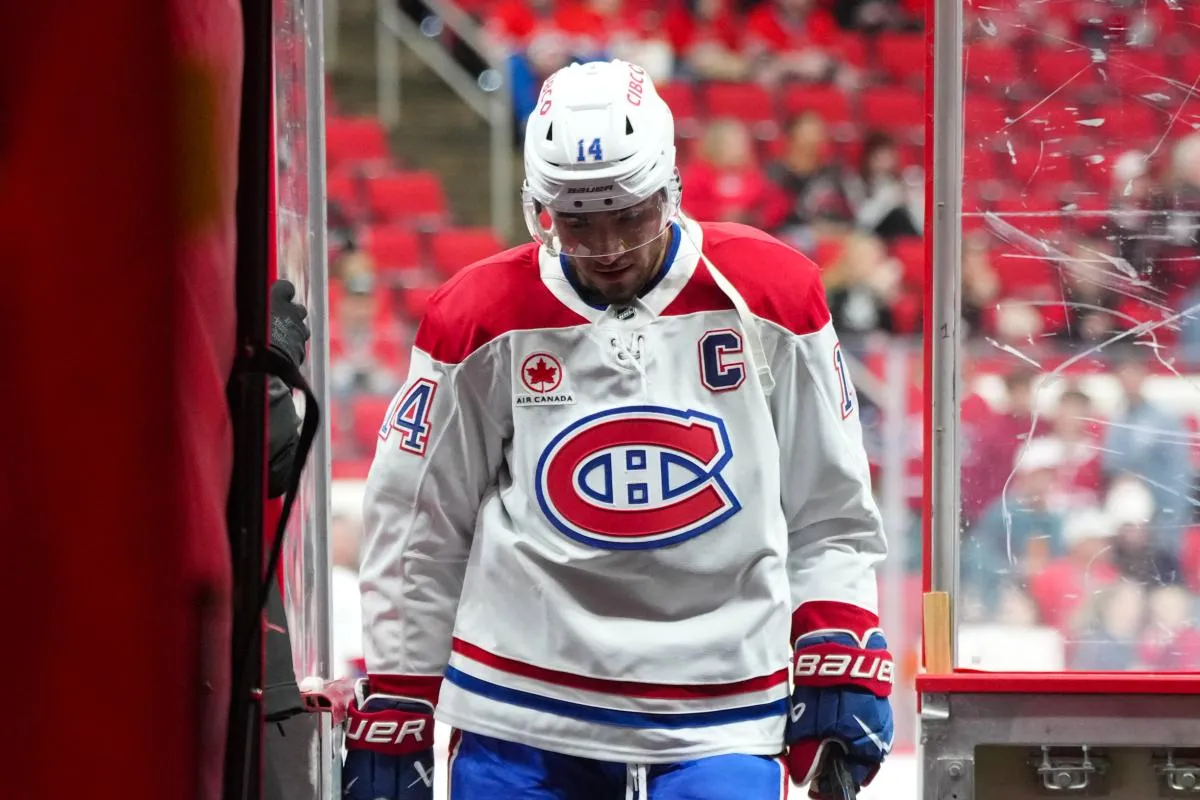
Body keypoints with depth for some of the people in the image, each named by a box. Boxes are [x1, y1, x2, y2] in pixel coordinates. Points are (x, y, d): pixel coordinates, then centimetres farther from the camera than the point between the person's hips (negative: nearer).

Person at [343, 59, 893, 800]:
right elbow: (417, 533, 5)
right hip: (521, 716, 1)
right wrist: (390, 725, 6)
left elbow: (830, 512, 7)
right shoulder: (479, 321, -2)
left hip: (719, 722, -1)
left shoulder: (768, 296, -1)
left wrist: (841, 669, 1)